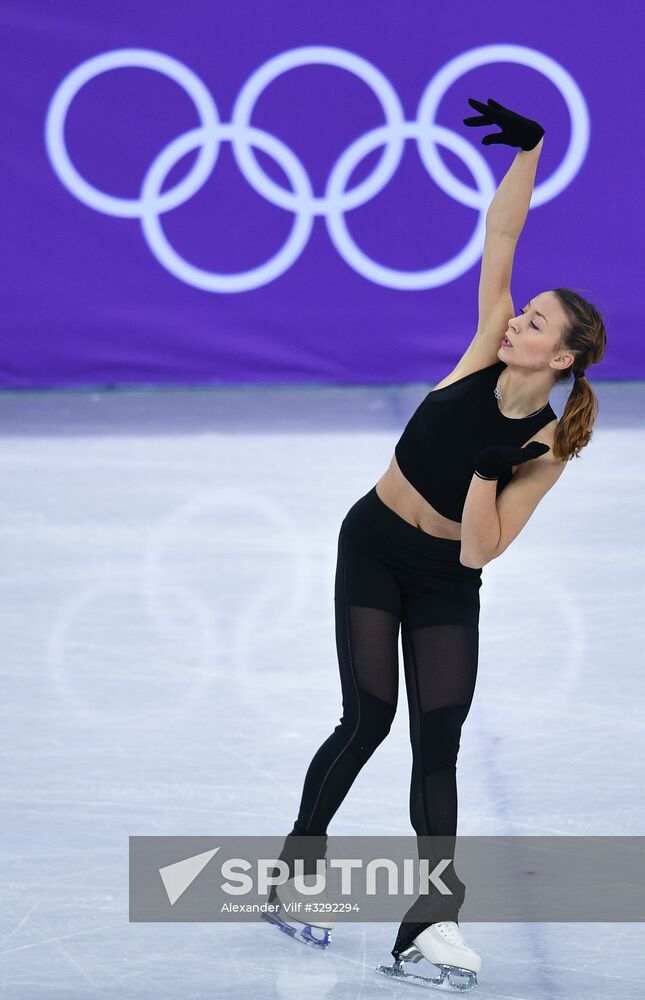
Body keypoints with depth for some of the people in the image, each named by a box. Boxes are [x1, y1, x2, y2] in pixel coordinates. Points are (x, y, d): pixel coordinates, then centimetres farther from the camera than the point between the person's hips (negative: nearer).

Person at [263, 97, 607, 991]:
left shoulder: (548, 446, -15)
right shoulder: (485, 355, -13)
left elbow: (481, 550, -17)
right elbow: (499, 243, -18)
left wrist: (489, 472, -29)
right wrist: (527, 151, -28)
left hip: (446, 581, 0)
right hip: (373, 548, 0)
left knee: (439, 739, -5)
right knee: (369, 717, -8)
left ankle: (432, 922, -4)